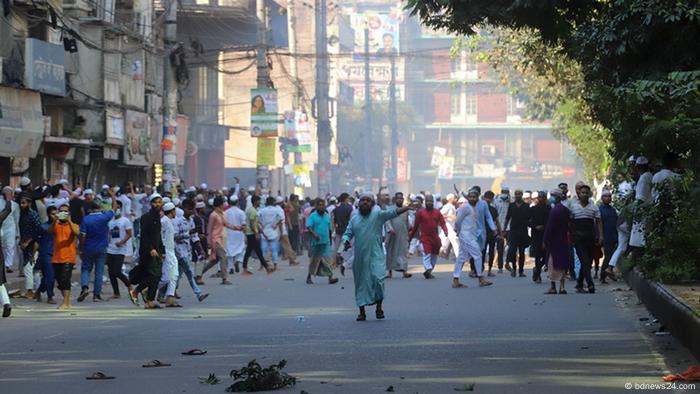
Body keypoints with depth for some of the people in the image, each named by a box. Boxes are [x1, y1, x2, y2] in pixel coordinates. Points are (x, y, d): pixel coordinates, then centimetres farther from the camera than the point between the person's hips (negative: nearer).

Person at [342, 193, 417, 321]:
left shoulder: (378, 215, -1)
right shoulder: (354, 219, 10)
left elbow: (393, 212, -13)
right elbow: (347, 234, 12)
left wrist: (407, 208, -27)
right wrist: (346, 242, -11)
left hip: (376, 257, -3)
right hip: (360, 258, 3)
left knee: (378, 279, -18)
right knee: (361, 284, 6)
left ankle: (379, 308, 0)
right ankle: (362, 312, 16)